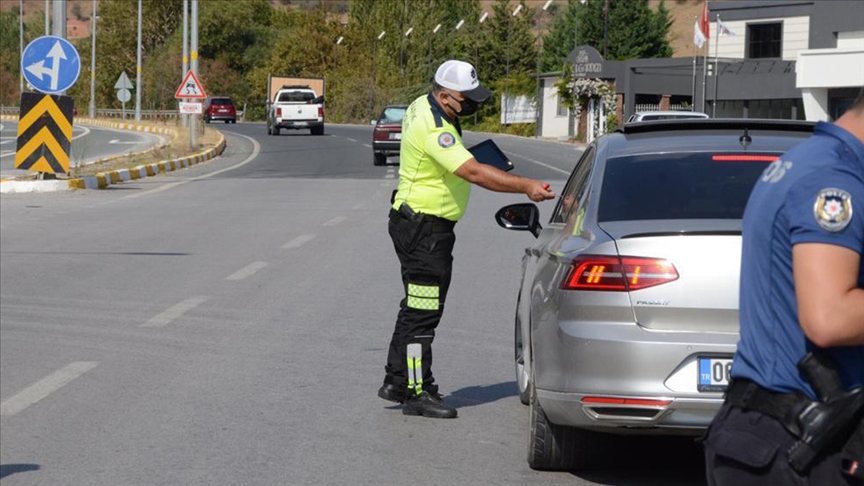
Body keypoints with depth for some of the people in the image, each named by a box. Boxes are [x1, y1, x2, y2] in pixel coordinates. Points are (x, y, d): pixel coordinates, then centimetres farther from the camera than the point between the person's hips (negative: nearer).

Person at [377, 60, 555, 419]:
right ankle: (417, 393, -1)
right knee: (423, 311, -6)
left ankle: (397, 381, 25)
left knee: (416, 306, 17)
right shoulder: (432, 128, -24)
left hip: (426, 227, 11)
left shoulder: (422, 107, 8)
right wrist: (526, 186, -33)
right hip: (423, 229, -11)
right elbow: (473, 173, -32)